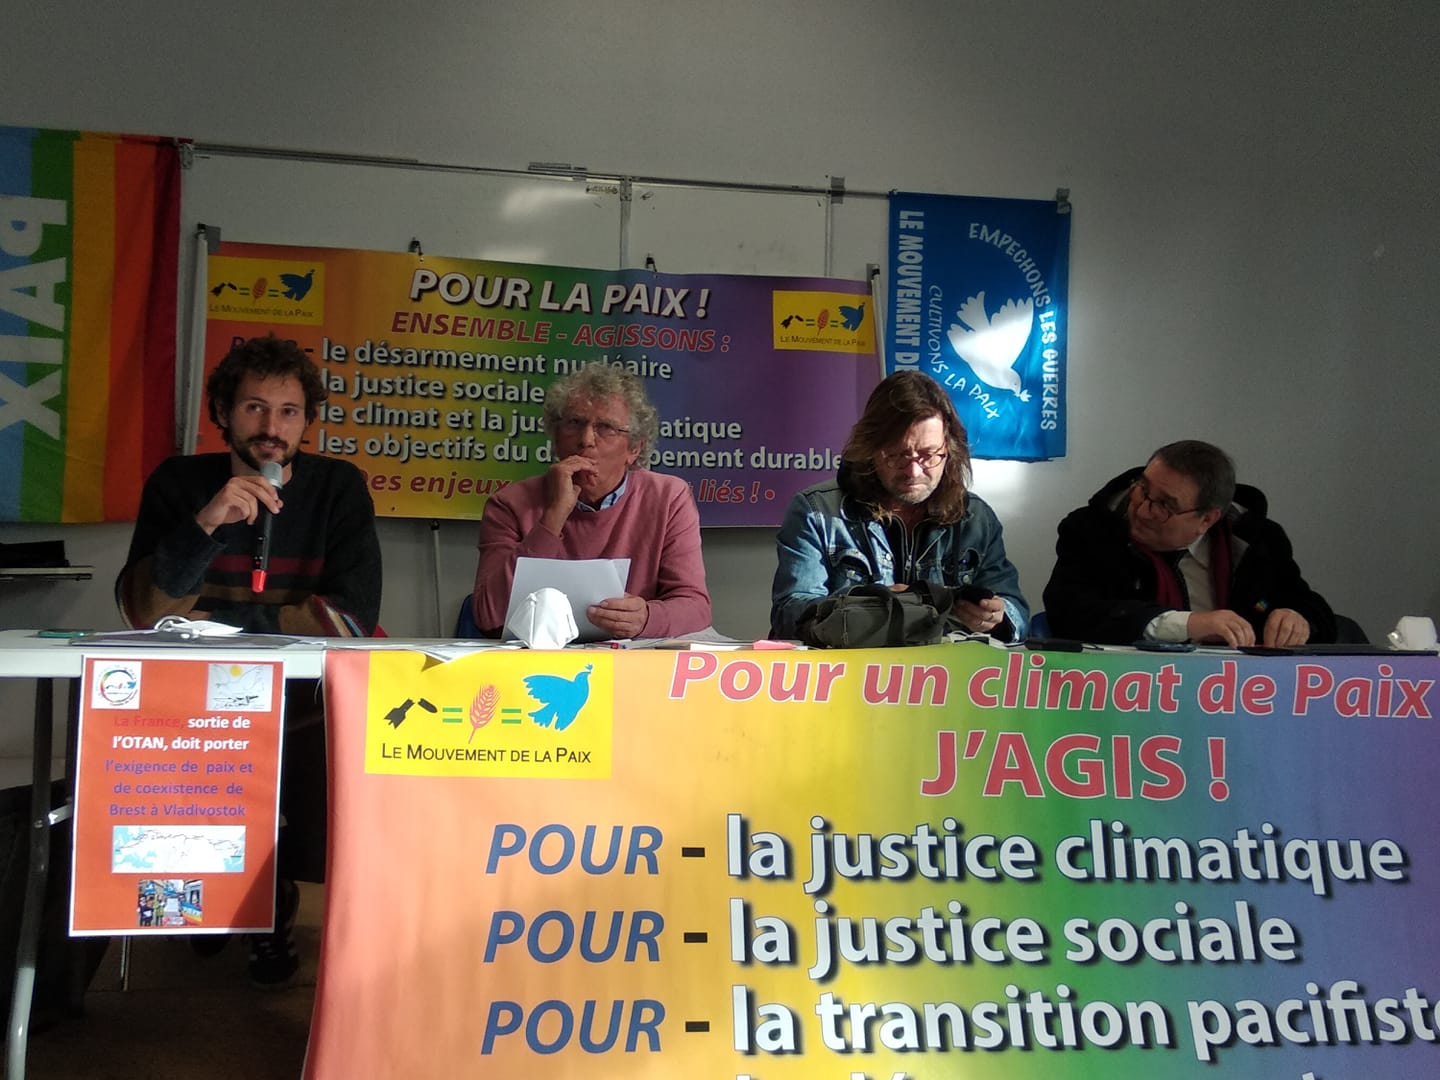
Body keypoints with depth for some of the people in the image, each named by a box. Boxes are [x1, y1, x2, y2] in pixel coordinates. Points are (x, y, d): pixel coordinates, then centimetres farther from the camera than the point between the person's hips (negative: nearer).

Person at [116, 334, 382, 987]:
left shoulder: (338, 487, -3)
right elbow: (142, 612, -13)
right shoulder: (179, 482, -2)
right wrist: (203, 524, -30)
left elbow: (353, 615, -14)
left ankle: (267, 895, 16)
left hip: (310, 701, 0)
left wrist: (215, 621, -15)